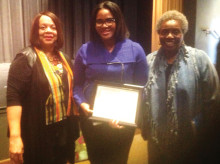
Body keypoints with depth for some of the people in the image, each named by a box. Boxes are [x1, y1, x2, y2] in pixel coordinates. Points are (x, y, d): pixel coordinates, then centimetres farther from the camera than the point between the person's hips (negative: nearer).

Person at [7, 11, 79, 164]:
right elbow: (13, 98, -20)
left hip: (64, 131, 7)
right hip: (38, 134, -6)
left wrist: (75, 119, 16)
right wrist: (15, 136, -26)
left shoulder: (64, 58, 9)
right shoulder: (26, 59, -13)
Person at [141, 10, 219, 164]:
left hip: (190, 141, -3)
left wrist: (204, 133, -6)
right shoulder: (149, 60, 1)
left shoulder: (199, 59, -9)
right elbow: (143, 97, 8)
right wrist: (145, 129, 6)